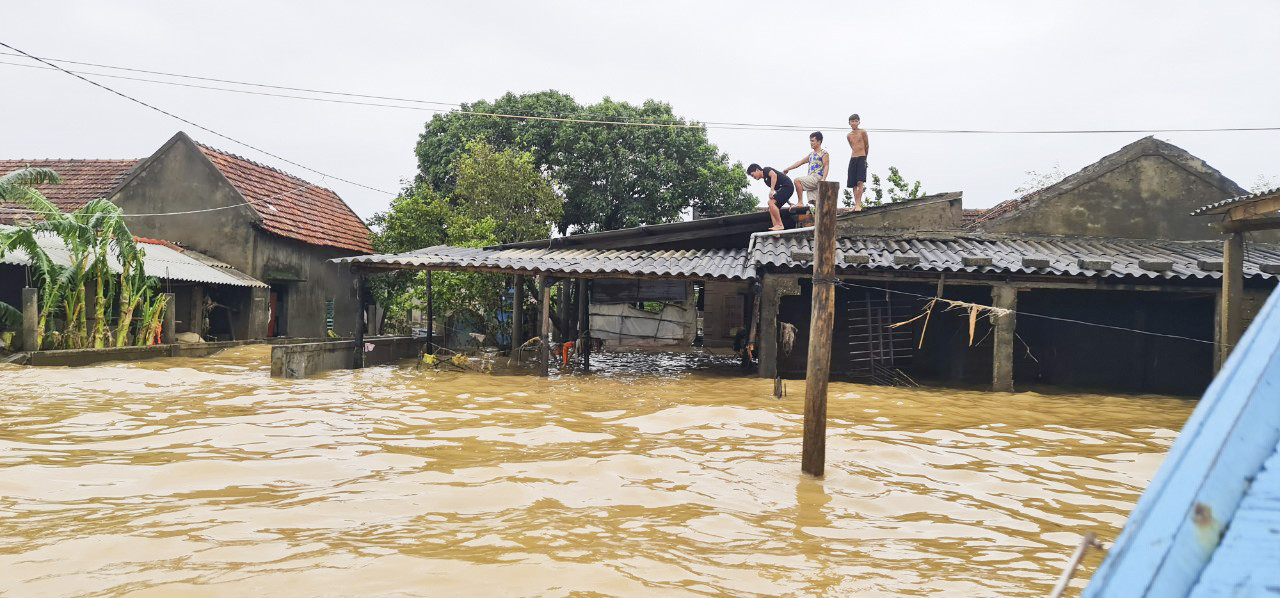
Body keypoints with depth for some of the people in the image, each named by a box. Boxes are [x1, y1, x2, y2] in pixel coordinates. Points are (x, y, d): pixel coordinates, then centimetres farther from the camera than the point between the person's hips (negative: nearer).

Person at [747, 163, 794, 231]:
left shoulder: (766, 170, -1)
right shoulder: (765, 179, 25)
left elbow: (774, 175, -22)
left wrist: (771, 190, -28)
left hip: (787, 186, -10)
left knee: (771, 202, -20)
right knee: (771, 208, 7)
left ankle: (780, 225, -19)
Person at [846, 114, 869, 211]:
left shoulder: (862, 132, -1)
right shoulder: (848, 136, 10)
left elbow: (867, 145, 9)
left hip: (862, 158, -4)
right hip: (853, 159, 5)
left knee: (860, 182, -16)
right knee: (854, 184, 2)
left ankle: (858, 204, -19)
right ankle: (856, 204, 7)